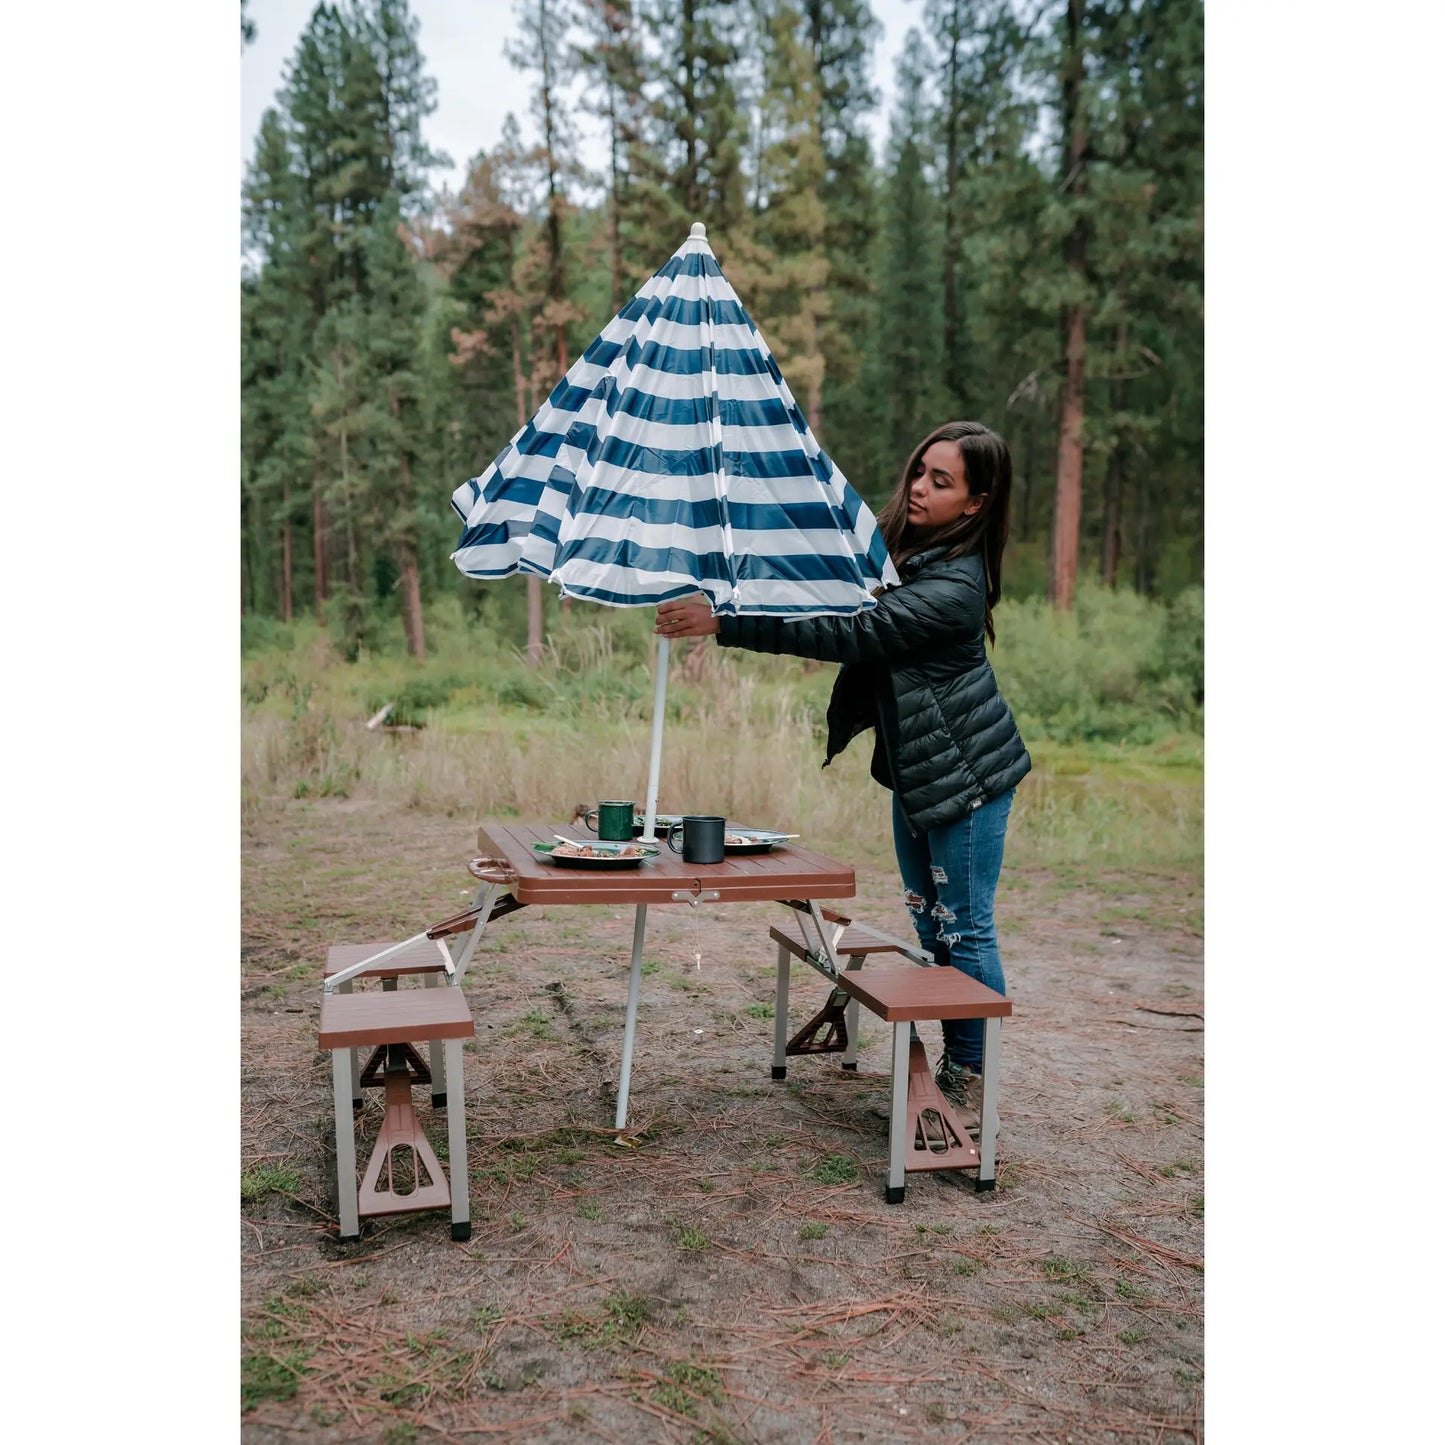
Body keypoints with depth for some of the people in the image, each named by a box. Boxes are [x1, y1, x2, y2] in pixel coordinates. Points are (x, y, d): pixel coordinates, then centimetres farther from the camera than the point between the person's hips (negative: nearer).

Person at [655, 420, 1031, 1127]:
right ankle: (949, 1067, 28)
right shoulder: (896, 542, 3)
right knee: (930, 923, 15)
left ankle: (971, 1082, 14)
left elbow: (849, 634, -30)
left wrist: (724, 624, -31)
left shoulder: (954, 585, -25)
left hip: (966, 773, -9)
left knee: (964, 929, 0)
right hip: (914, 765, 9)